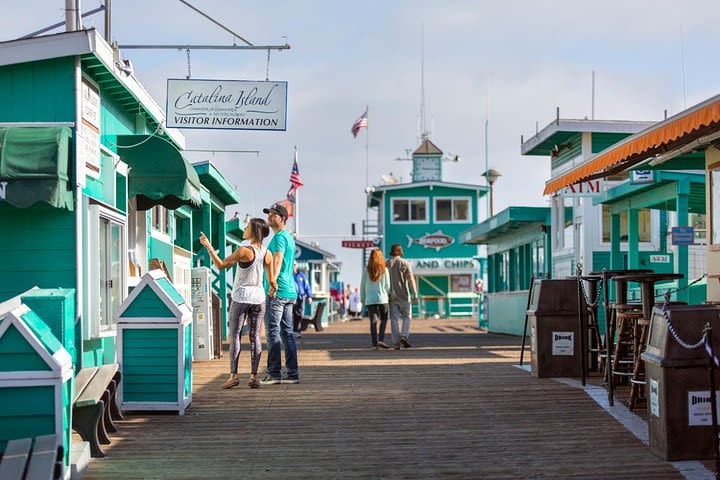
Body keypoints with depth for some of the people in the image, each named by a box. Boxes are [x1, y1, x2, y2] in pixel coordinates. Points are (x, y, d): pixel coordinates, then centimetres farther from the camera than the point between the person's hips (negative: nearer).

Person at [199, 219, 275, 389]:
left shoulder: (244, 251, -16)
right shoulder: (267, 254, -2)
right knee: (255, 336, 6)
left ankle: (233, 375, -4)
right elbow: (271, 280, 4)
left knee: (235, 336, 2)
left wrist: (209, 247, -5)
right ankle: (253, 376, 2)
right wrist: (273, 289, 26)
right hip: (258, 298, 4)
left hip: (241, 297, -4)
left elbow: (221, 265, -9)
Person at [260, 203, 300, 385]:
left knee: (272, 332, -8)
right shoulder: (289, 237, 21)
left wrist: (272, 284, -31)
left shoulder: (279, 237, -9)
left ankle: (274, 373, -9)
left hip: (278, 291, -10)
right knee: (287, 332, 9)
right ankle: (292, 373, 10)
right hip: (290, 291, 10)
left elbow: (277, 262, -22)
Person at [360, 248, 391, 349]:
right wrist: (388, 295, 18)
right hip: (382, 299, -1)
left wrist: (362, 298, 14)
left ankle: (375, 344, 1)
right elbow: (387, 285, 0)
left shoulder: (366, 270, -2)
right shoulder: (384, 270, -4)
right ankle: (381, 340, -1)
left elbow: (363, 285, 2)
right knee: (384, 319, 13)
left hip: (370, 299, 1)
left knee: (373, 322, 4)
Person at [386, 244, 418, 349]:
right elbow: (411, 279, -10)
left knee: (394, 319, 4)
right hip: (403, 296, -1)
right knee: (406, 317, 10)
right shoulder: (406, 263, -2)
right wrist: (415, 293, -12)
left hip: (391, 296, 1)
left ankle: (397, 342, 0)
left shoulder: (386, 264, 3)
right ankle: (404, 337, -10)